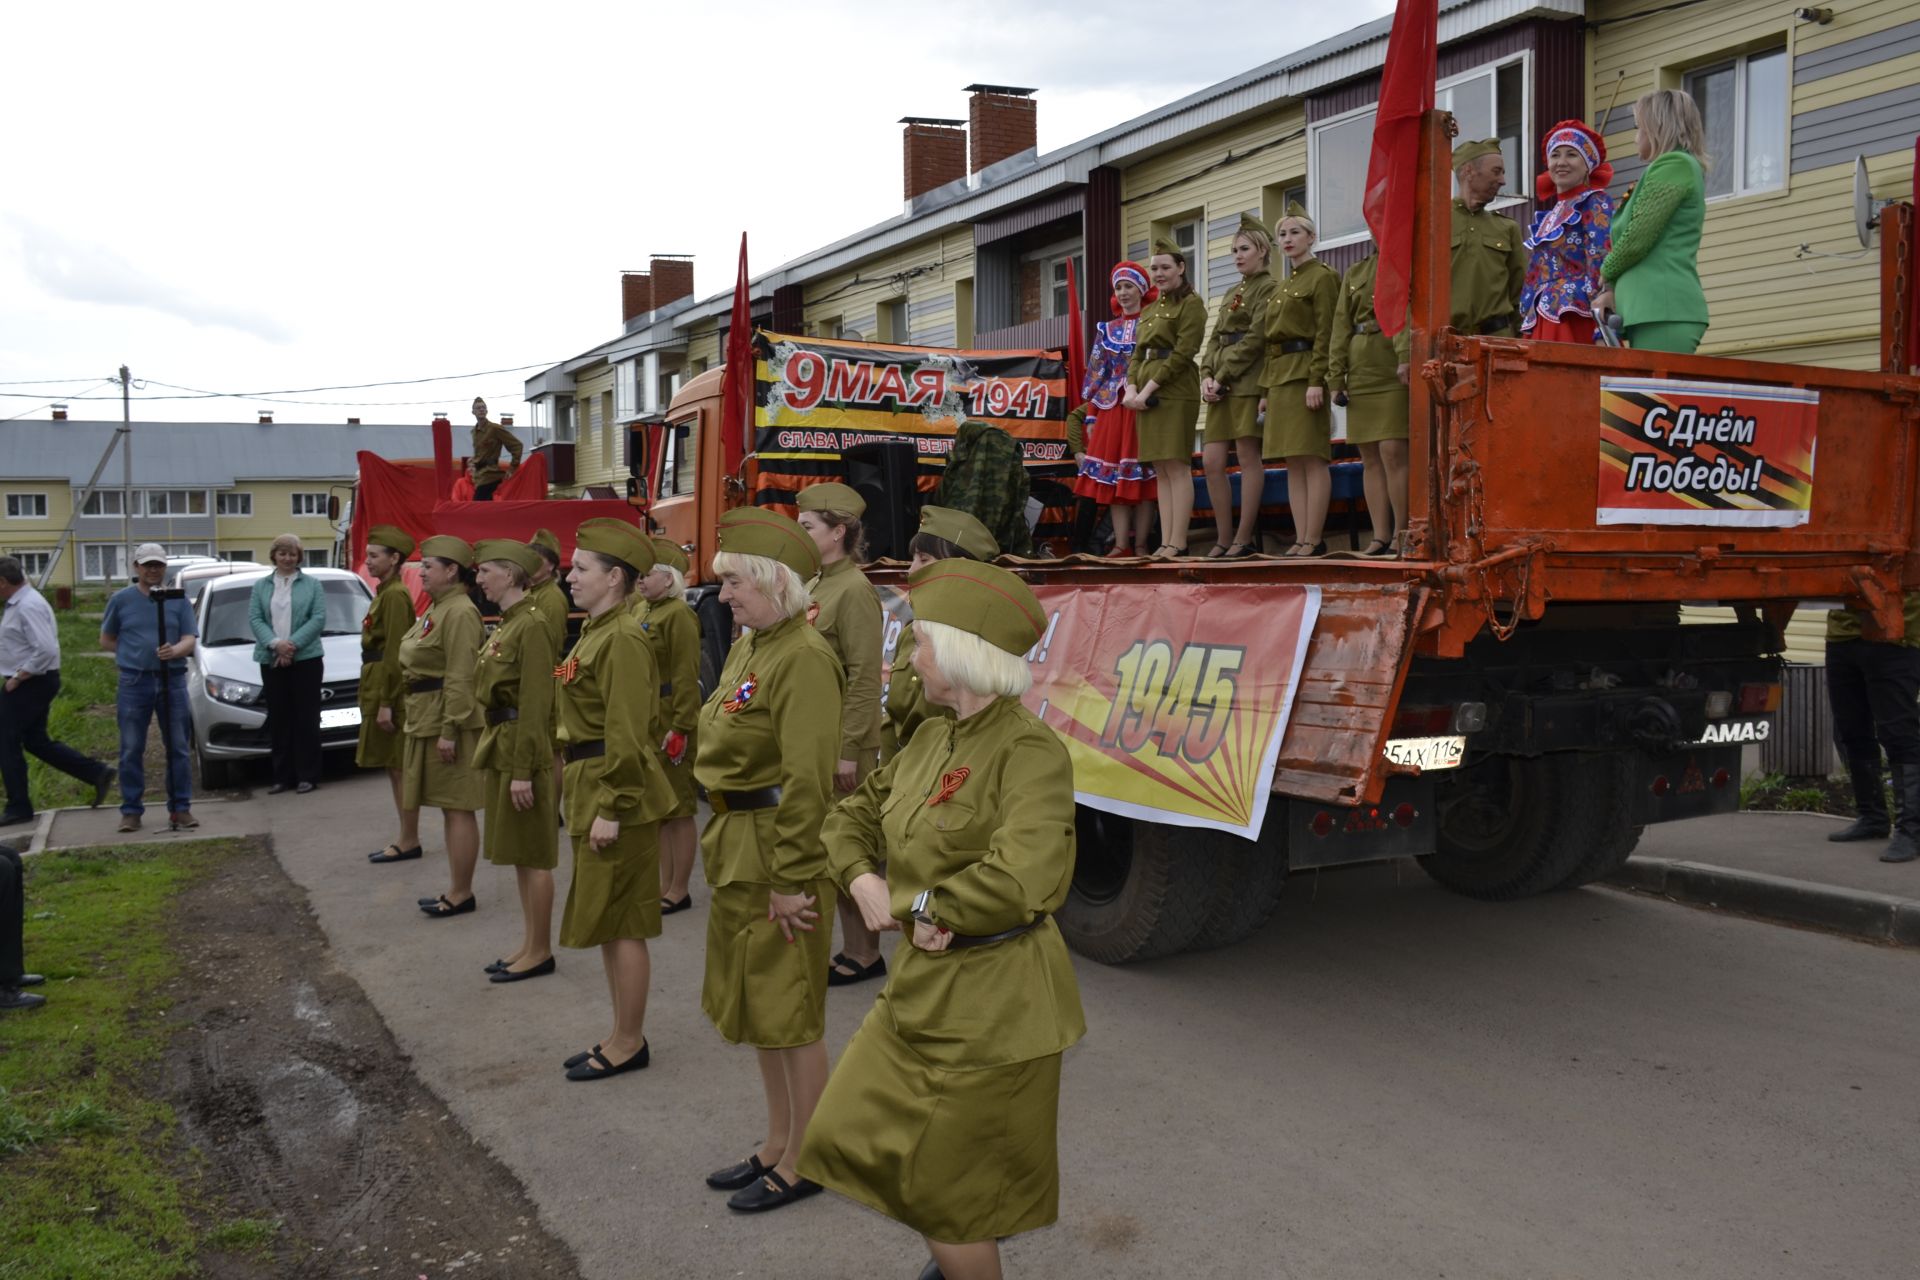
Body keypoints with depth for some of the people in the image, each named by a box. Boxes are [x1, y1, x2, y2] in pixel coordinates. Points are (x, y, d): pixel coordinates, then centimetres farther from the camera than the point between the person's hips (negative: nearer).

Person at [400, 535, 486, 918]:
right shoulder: (437, 608, 15)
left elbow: (461, 678, -22)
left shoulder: (460, 613, -17)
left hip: (449, 721, -11)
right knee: (449, 808, 14)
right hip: (428, 720, 11)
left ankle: (461, 894, 4)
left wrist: (450, 730, -24)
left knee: (458, 808, -3)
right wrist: (426, 725, 21)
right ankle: (457, 890, 22)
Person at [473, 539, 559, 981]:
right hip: (501, 747, 10)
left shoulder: (531, 626, -17)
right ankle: (529, 944, 24)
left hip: (524, 750, -10)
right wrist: (496, 753, 17)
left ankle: (541, 951, 10)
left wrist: (523, 771, -21)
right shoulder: (506, 624, 12)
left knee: (533, 855, 0)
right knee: (518, 854, 15)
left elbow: (535, 705, -20)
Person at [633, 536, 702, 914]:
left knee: (678, 808, 1)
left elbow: (686, 677, -18)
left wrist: (680, 728, -21)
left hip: (670, 722, -9)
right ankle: (664, 885, 23)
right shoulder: (640, 610, 13)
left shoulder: (679, 615, -14)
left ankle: (679, 890, 9)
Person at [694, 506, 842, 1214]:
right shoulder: (748, 649, 10)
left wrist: (789, 879, -22)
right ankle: (777, 1142, 34)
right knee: (754, 1000, 19)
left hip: (779, 852, -10)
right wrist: (729, 839, 16)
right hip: (738, 846, 10)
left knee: (789, 1010, 3)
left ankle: (804, 1162, 19)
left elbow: (808, 779, -23)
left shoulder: (804, 658, -20)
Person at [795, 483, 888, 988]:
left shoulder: (854, 591, -14)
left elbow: (865, 678, -18)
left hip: (844, 743, -9)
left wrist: (849, 750, -19)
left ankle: (863, 954, 12)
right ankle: (853, 947, 23)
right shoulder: (818, 587, 13)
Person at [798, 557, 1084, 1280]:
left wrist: (916, 905, -19)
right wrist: (862, 878, -5)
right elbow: (854, 815, 17)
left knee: (941, 1189, 4)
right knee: (850, 1137, 16)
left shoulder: (1029, 751, -20)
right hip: (919, 987, 8)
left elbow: (1022, 880, -33)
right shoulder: (934, 739, 6)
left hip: (992, 1004, -8)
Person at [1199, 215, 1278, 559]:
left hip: (1248, 382, -8)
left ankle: (1244, 538, -1)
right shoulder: (1231, 293, 23)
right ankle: (1224, 538, 8)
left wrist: (1222, 377, -14)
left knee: (1248, 456, -5)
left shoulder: (1268, 287, -2)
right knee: (1211, 460, 1)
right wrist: (1206, 376, 0)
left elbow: (1254, 340, -11)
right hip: (1222, 384, 8)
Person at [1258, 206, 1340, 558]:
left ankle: (1314, 540, -9)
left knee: (1312, 459, -9)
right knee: (1293, 462, 4)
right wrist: (1266, 390, 15)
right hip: (1280, 376, 8)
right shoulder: (1282, 287, 22)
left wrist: (1317, 381, -20)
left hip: (1306, 373, -8)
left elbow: (1325, 333, -11)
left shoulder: (1322, 276, -2)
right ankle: (1300, 540, 4)